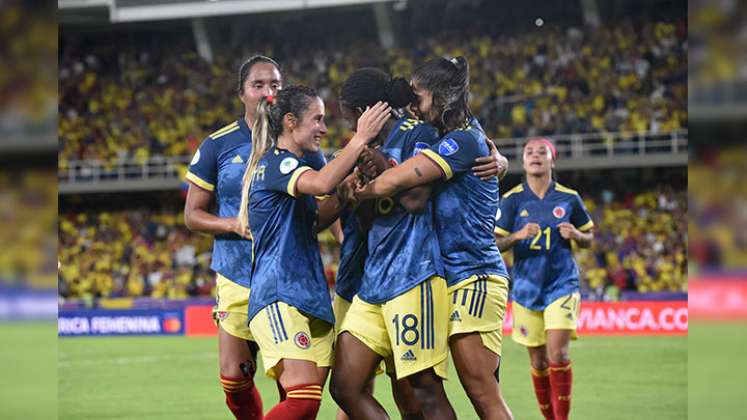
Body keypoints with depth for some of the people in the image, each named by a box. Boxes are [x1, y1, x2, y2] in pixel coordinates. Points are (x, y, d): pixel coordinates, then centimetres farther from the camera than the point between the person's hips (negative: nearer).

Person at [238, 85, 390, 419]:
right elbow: (322, 183, -28)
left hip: (309, 298, 10)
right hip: (280, 298, -10)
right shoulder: (275, 162, -8)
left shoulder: (286, 165, 22)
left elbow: (313, 222, 30)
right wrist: (360, 138, -22)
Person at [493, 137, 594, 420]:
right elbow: (494, 243, 0)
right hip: (527, 288, 1)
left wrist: (576, 235, -11)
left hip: (562, 284, -1)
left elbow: (589, 238, 12)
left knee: (558, 354, -16)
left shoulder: (569, 198, 1)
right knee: (538, 362, 5)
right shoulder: (511, 200, 0)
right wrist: (518, 235, -19)